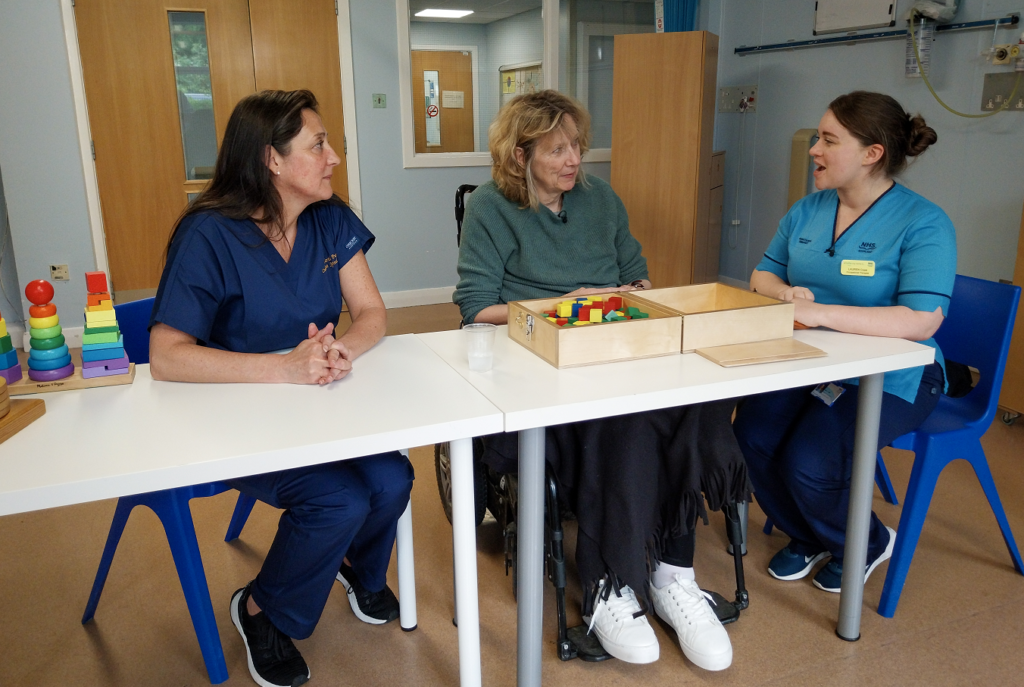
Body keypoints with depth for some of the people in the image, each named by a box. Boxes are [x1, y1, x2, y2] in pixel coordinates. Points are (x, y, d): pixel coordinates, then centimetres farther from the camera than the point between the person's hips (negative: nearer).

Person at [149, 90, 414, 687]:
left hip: (320, 407, 5)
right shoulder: (210, 235, -18)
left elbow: (372, 314, -5)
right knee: (340, 500, -25)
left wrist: (342, 350, -30)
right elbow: (166, 357, -24)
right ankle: (261, 612, 8)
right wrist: (287, 366, -35)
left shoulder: (331, 221, -1)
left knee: (392, 480, -19)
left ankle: (360, 567, 19)